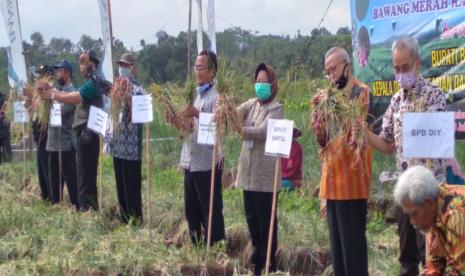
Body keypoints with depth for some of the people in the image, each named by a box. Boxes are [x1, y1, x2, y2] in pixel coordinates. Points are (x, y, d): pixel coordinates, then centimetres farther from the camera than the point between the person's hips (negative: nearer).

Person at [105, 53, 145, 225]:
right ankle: (124, 222, 21)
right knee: (120, 187, 12)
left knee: (132, 189, -4)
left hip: (131, 148, -7)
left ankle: (136, 224, 3)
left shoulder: (138, 91, -6)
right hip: (117, 147, 7)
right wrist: (108, 140, 13)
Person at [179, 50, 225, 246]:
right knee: (191, 210, 15)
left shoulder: (216, 96, -9)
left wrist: (197, 114, -30)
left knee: (211, 211, 0)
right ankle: (196, 247, 26)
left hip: (207, 163, -8)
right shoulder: (194, 94, 16)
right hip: (190, 161, 8)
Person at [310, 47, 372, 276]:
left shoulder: (361, 91, -6)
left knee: (352, 241, -6)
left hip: (351, 178, -7)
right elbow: (322, 140, 14)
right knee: (336, 241, 12)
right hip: (332, 176, 8)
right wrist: (317, 113, -3)